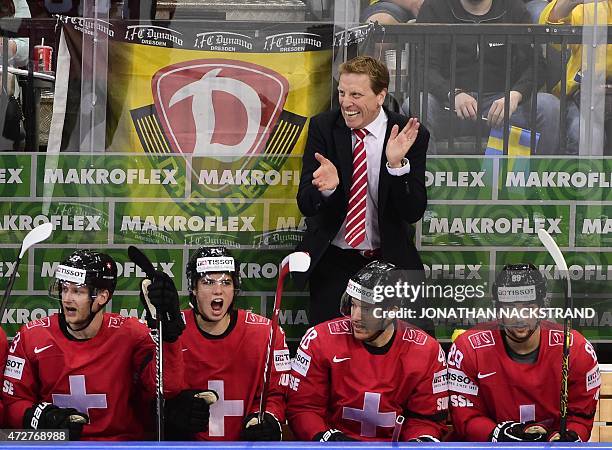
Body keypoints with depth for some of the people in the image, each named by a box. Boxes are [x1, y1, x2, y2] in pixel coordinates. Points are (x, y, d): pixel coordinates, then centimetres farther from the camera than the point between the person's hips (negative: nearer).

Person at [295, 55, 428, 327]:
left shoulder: (411, 136, -7)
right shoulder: (323, 128, -4)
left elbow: (414, 212, -12)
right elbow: (305, 205, -8)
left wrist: (397, 164, -28)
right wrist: (326, 187, -31)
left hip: (390, 262, -1)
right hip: (332, 261, 1)